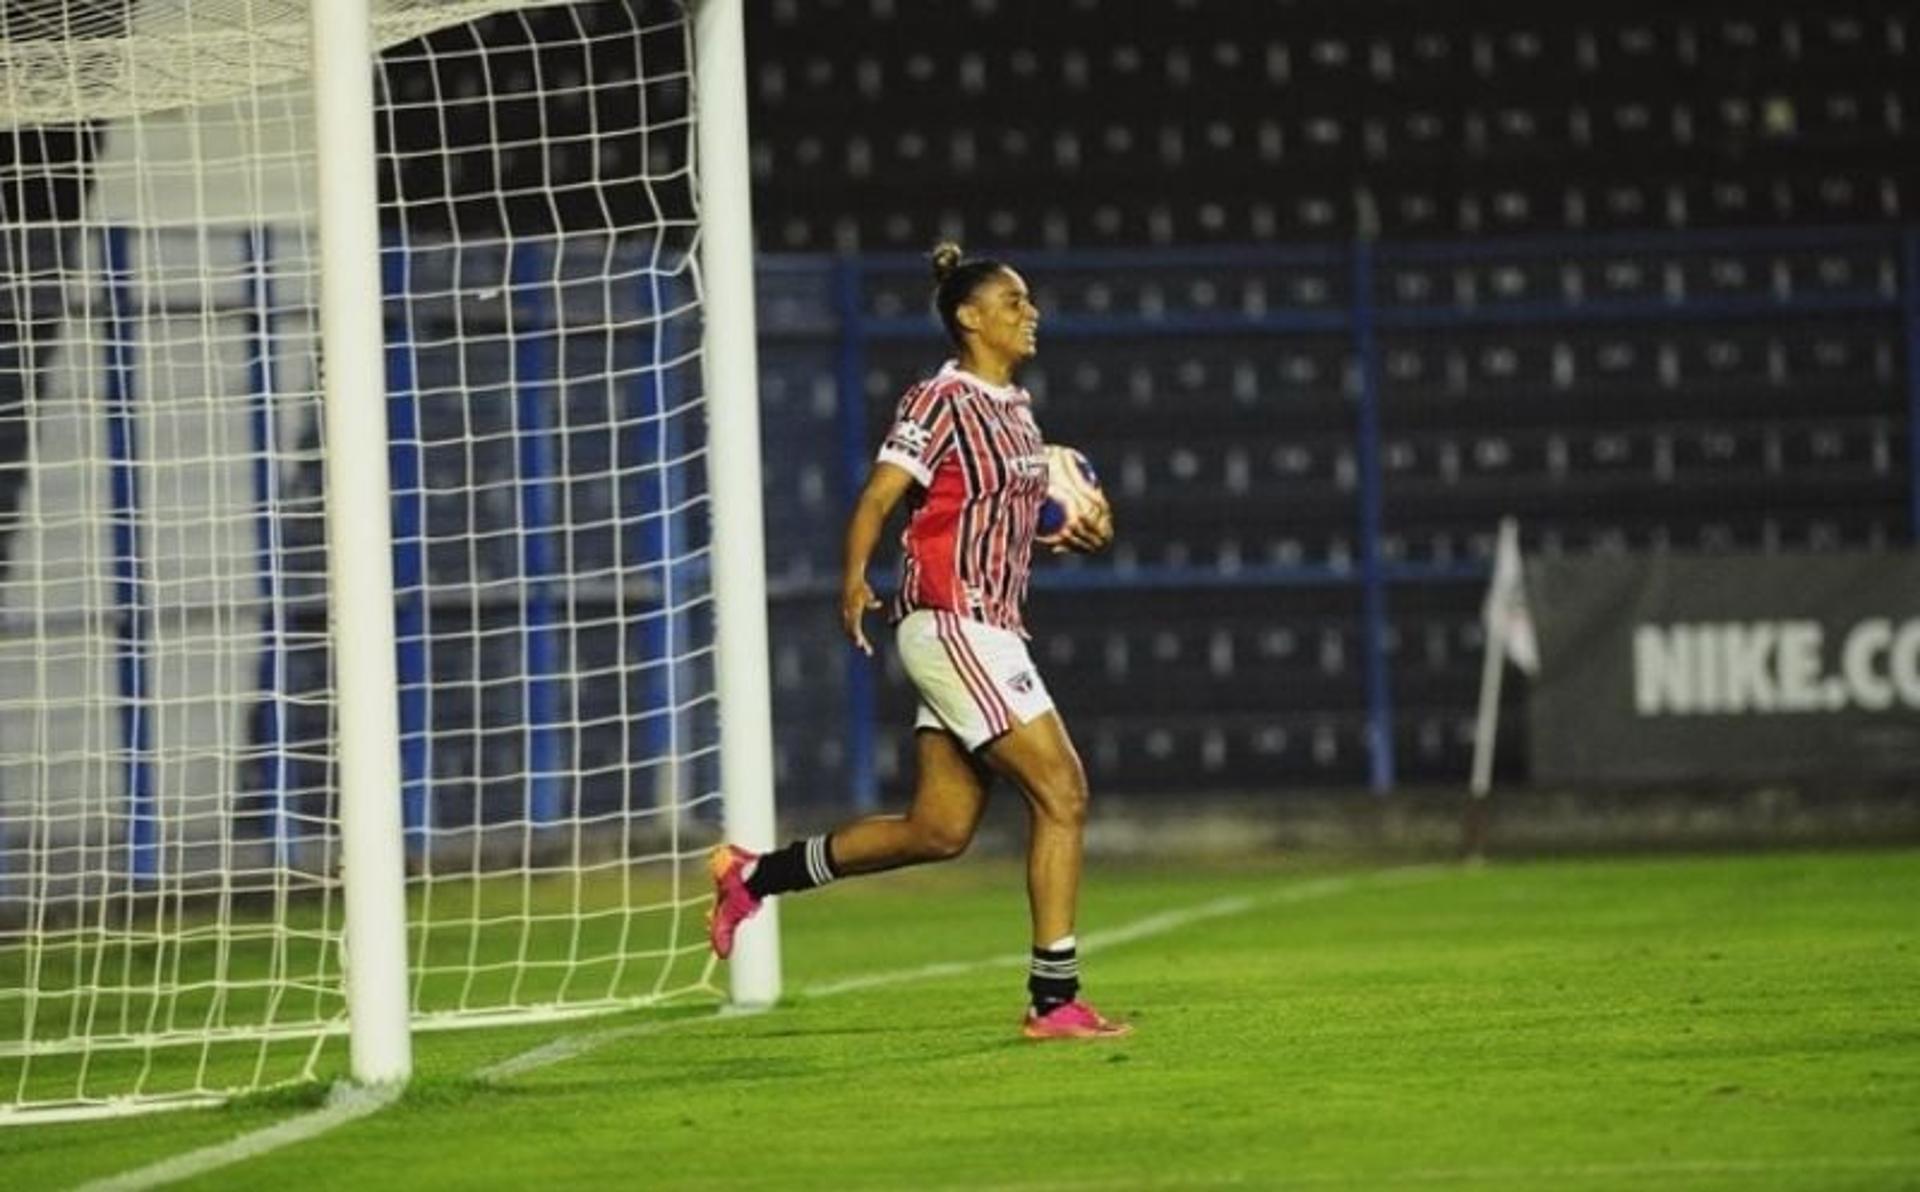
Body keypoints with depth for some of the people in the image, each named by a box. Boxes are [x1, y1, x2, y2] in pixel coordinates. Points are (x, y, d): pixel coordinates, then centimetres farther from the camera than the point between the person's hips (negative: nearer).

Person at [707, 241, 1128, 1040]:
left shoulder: (1012, 407, 17)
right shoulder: (943, 402, -10)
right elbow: (877, 498, -14)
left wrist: (1078, 534, 10)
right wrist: (854, 580, -26)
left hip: (981, 630, 9)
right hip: (951, 622, -9)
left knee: (939, 831, 9)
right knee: (1062, 794, -12)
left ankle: (753, 877, 21)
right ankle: (1053, 1000, -9)